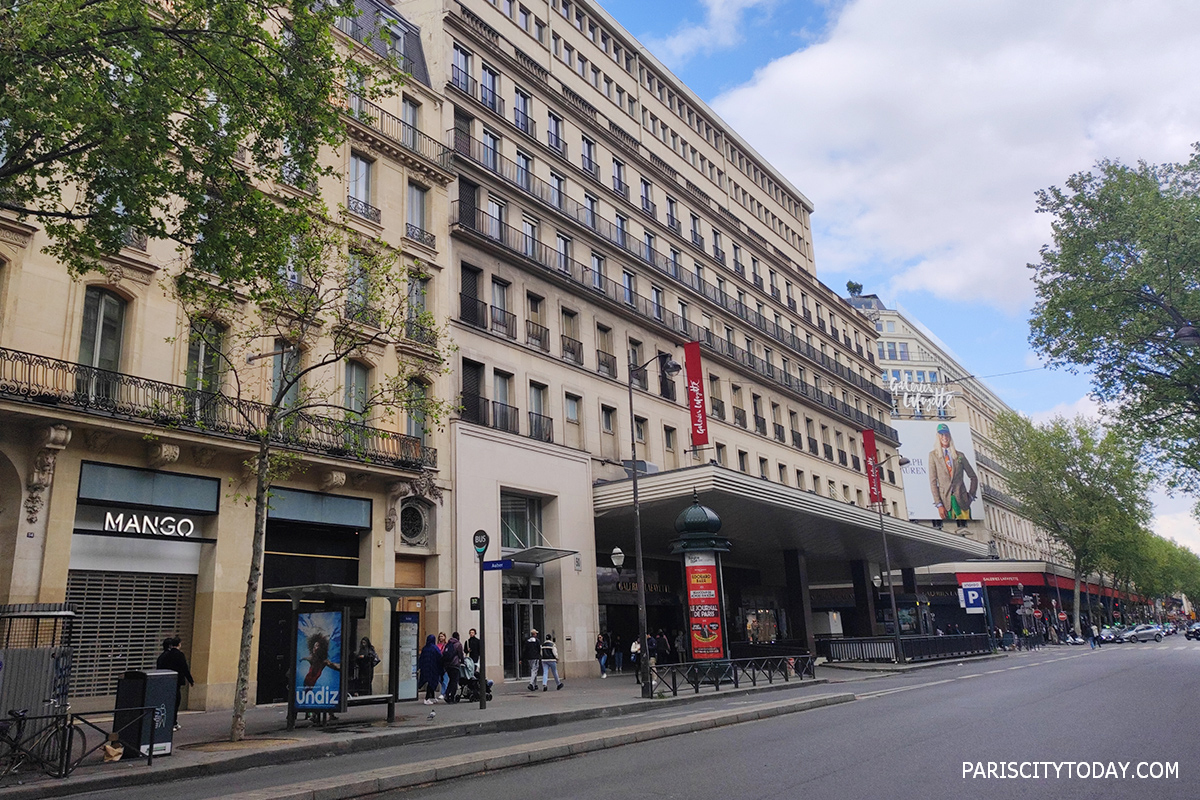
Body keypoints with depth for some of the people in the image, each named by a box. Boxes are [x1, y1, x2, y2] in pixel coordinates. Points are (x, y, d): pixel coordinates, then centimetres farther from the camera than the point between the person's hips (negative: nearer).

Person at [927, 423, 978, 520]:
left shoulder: (959, 455, 9)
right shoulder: (933, 455, 4)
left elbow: (973, 478, 18)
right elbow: (933, 481, 0)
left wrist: (971, 496, 9)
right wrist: (939, 504, -6)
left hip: (962, 500, 1)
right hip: (945, 500, -1)